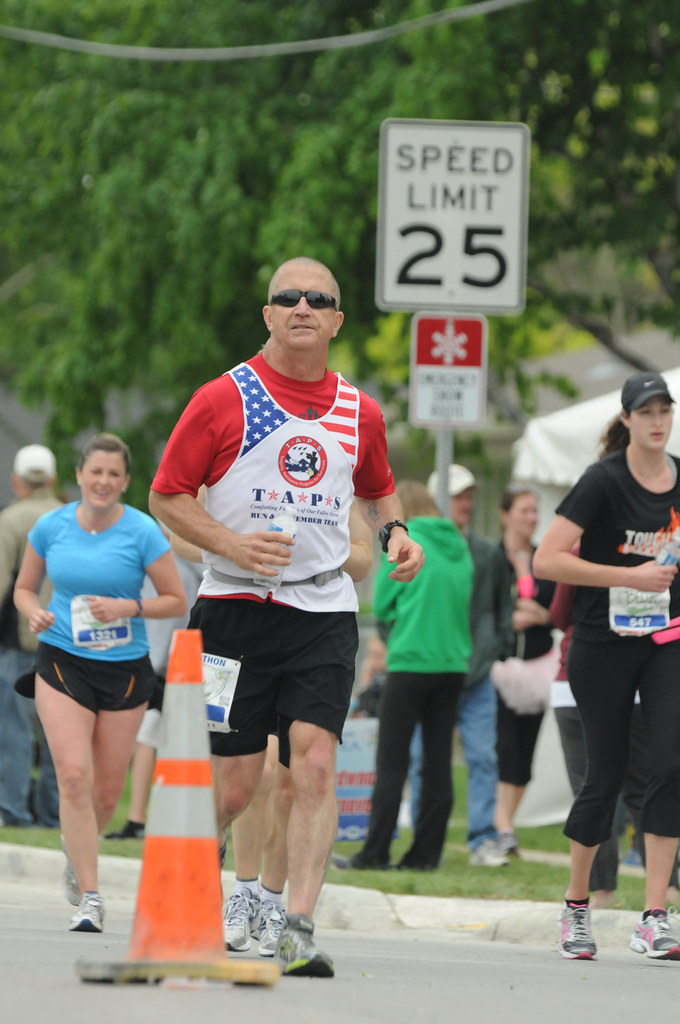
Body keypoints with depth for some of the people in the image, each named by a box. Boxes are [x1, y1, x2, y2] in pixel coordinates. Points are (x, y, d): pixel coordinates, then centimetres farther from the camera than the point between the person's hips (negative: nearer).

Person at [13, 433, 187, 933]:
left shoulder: (142, 532, -7)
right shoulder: (51, 527, -1)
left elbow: (177, 601, -3)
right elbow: (24, 588, 13)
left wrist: (127, 608, -18)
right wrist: (35, 612, -10)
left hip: (125, 668, 0)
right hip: (62, 663, 0)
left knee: (107, 791, 7)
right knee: (74, 775, -16)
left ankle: (77, 854, 40)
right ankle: (90, 897, -13)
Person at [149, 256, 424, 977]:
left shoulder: (359, 413, 11)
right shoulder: (224, 399, -2)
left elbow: (377, 490, 29)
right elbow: (166, 497, 0)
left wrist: (394, 531, 7)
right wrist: (232, 544, -15)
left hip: (323, 611, 3)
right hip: (235, 609, -2)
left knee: (315, 763, -15)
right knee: (232, 786, -3)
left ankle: (298, 930, -17)